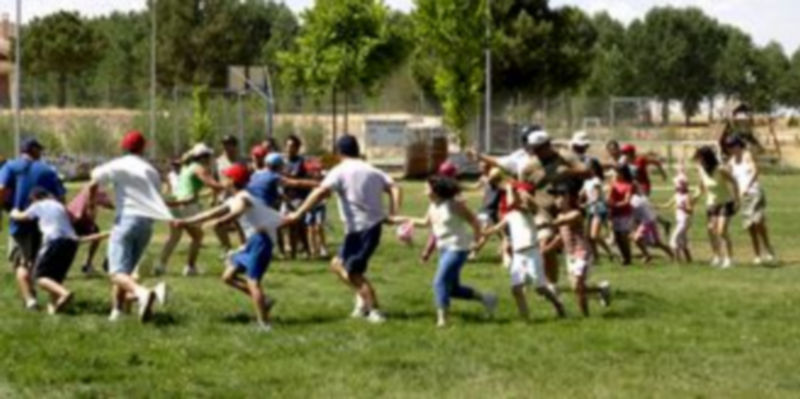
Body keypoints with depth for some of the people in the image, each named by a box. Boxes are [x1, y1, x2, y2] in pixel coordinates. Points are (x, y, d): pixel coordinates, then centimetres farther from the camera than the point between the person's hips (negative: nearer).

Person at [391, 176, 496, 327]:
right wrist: (405, 220, 23)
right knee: (452, 288, 11)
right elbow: (426, 223, 24)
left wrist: (475, 240, -15)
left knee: (440, 282, -14)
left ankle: (442, 319, -11)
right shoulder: (433, 206, 6)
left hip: (457, 249, -9)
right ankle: (485, 299, 24)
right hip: (444, 249, 9)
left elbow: (474, 221, -11)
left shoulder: (455, 205, -16)